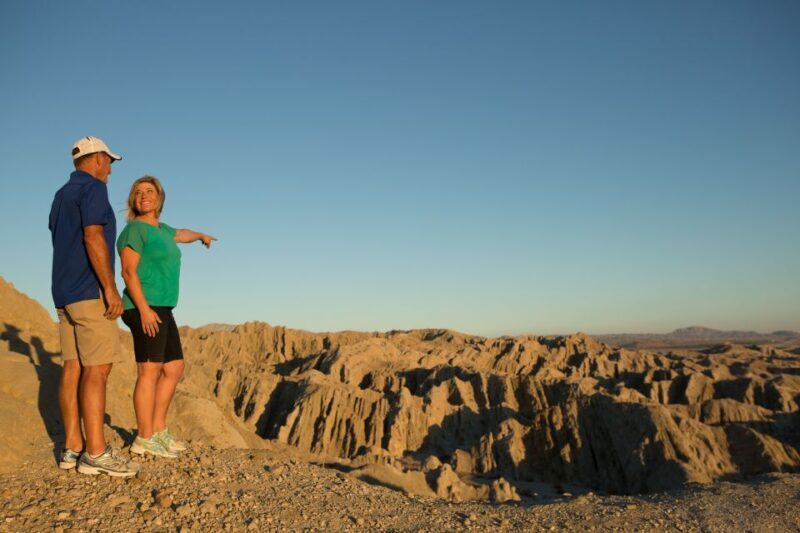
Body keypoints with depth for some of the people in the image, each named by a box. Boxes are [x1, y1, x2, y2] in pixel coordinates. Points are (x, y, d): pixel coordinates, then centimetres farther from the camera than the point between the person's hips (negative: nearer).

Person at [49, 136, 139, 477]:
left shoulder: (62, 195, 21)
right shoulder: (93, 187, -7)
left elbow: (63, 245, 21)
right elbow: (93, 237, -19)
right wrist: (111, 288, -21)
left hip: (65, 292, 10)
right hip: (90, 291, -9)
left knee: (73, 366, 6)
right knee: (97, 368, -11)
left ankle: (72, 448, 7)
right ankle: (96, 452, -11)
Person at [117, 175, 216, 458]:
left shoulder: (159, 228, 19)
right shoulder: (135, 229, -7)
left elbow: (179, 234, 42)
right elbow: (129, 272, -15)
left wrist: (201, 236, 62)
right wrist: (144, 309, -23)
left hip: (161, 309, 10)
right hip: (146, 309, -10)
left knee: (174, 368, 11)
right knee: (150, 371, -10)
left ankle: (158, 431, 16)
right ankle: (144, 439, -4)